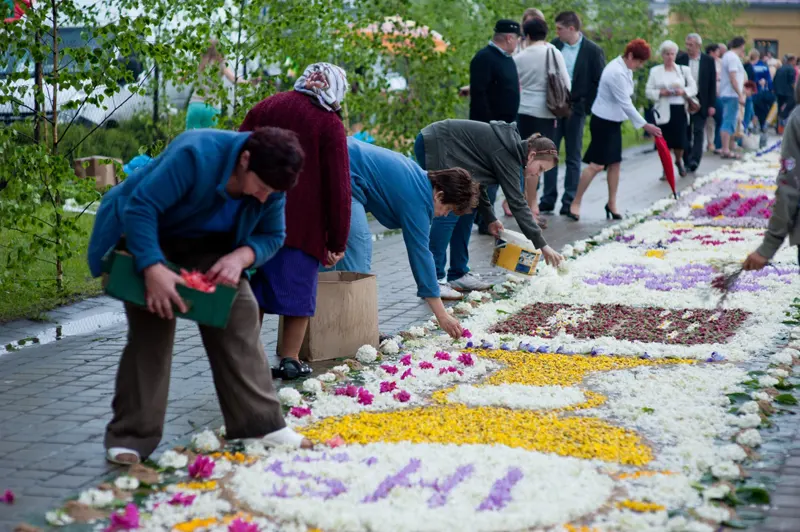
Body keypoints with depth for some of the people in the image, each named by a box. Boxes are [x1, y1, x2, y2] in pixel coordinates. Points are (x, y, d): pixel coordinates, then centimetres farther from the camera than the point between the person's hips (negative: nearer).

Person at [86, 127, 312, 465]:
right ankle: (131, 437, -4)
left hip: (208, 247, 6)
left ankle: (261, 423, 6)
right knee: (151, 330, -12)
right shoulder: (196, 155, -37)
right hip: (147, 235, -5)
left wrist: (242, 256, -28)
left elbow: (272, 236, -6)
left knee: (239, 317, -2)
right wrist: (153, 269, -44)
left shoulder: (271, 185, -17)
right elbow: (140, 207, -37)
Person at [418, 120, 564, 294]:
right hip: (434, 145, -10)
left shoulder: (507, 145, 9)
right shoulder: (506, 153, -19)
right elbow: (516, 202, -20)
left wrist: (490, 219, 10)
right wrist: (542, 245, -17)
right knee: (449, 212, -14)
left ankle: (458, 275, 12)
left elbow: (476, 183, 15)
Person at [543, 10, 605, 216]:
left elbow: (600, 82, -6)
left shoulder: (593, 51, -9)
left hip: (575, 109, -4)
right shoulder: (555, 45, 3)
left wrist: (586, 107, -10)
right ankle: (548, 200, 11)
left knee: (573, 157, 4)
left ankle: (569, 202, 10)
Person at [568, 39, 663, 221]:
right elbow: (626, 104, -24)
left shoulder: (623, 68, 5)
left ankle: (612, 204, 18)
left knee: (614, 163, 10)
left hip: (613, 121, 10)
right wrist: (645, 125, -21)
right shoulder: (617, 73, -24)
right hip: (603, 122, -9)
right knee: (596, 165, -9)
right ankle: (575, 203, -1)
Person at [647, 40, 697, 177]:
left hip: (680, 109, 1)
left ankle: (679, 161, 29)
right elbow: (648, 91, 4)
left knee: (680, 140, -2)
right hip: (664, 110, -1)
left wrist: (683, 91, -11)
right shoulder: (655, 71, 6)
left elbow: (693, 88, 8)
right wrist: (660, 93, -14)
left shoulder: (684, 70, 10)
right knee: (665, 141, -4)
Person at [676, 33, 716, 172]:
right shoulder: (680, 59, 1)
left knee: (698, 131, -8)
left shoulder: (708, 61, 0)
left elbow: (712, 84, 1)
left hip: (701, 101, -1)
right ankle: (687, 161, 12)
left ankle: (694, 160, -12)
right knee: (686, 132, 5)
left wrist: (712, 105, -4)